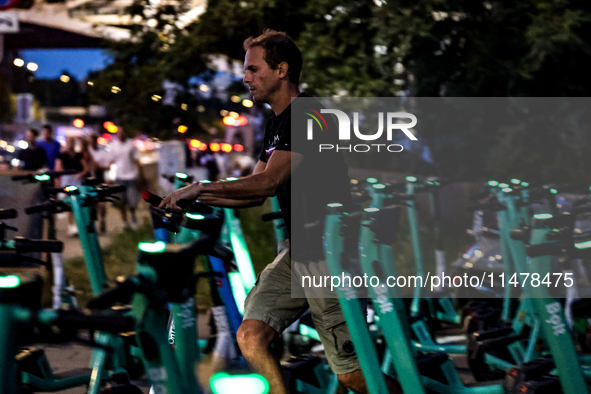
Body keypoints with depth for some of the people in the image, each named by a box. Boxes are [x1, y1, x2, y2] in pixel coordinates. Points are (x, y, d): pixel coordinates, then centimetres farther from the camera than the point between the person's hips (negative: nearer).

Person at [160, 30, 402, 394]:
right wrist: (195, 197, 4)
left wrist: (202, 187, -19)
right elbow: (256, 195, 15)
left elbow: (269, 181, -23)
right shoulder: (276, 124, 15)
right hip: (298, 254, 9)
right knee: (251, 336, -6)